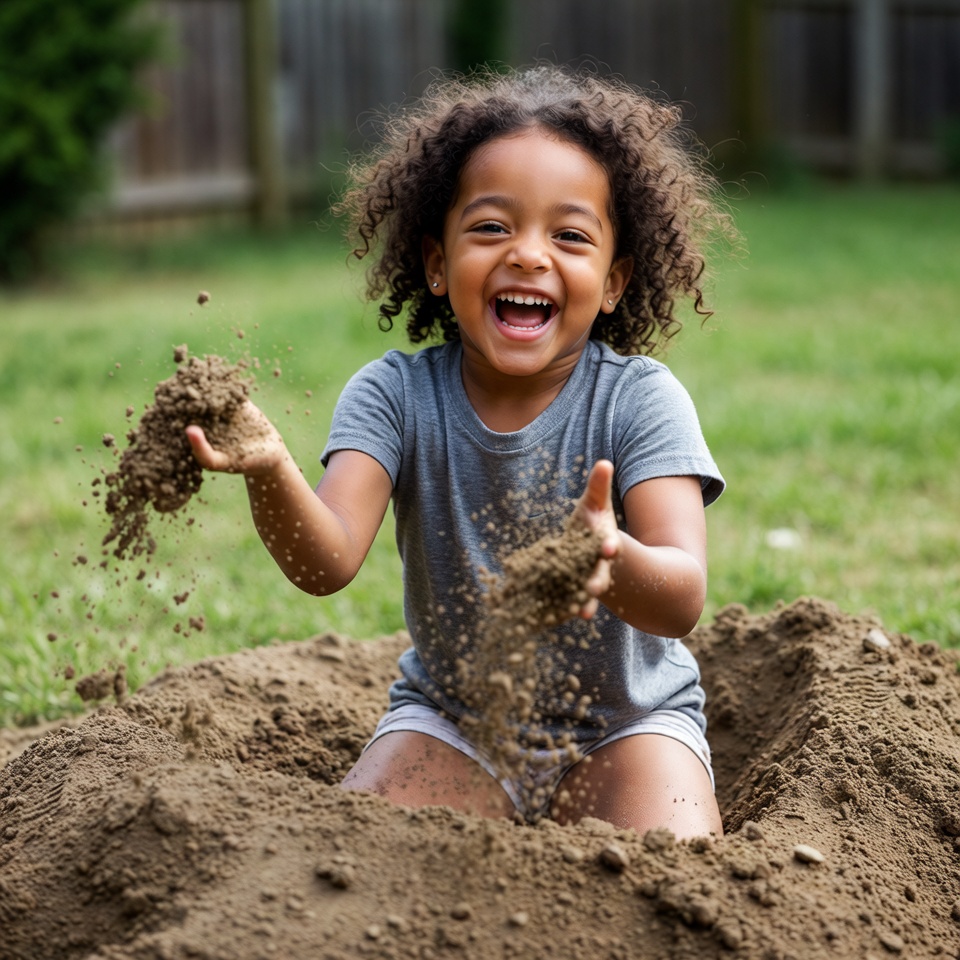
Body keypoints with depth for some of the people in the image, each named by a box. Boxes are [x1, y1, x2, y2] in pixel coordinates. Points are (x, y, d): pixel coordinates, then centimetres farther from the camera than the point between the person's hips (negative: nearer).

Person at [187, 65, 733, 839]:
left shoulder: (639, 399, -18)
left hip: (625, 722, -1)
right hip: (452, 720, 2)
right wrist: (271, 475, -50)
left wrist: (616, 563, -55)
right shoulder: (397, 395, -12)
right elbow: (327, 563, -28)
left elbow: (683, 602, -31)